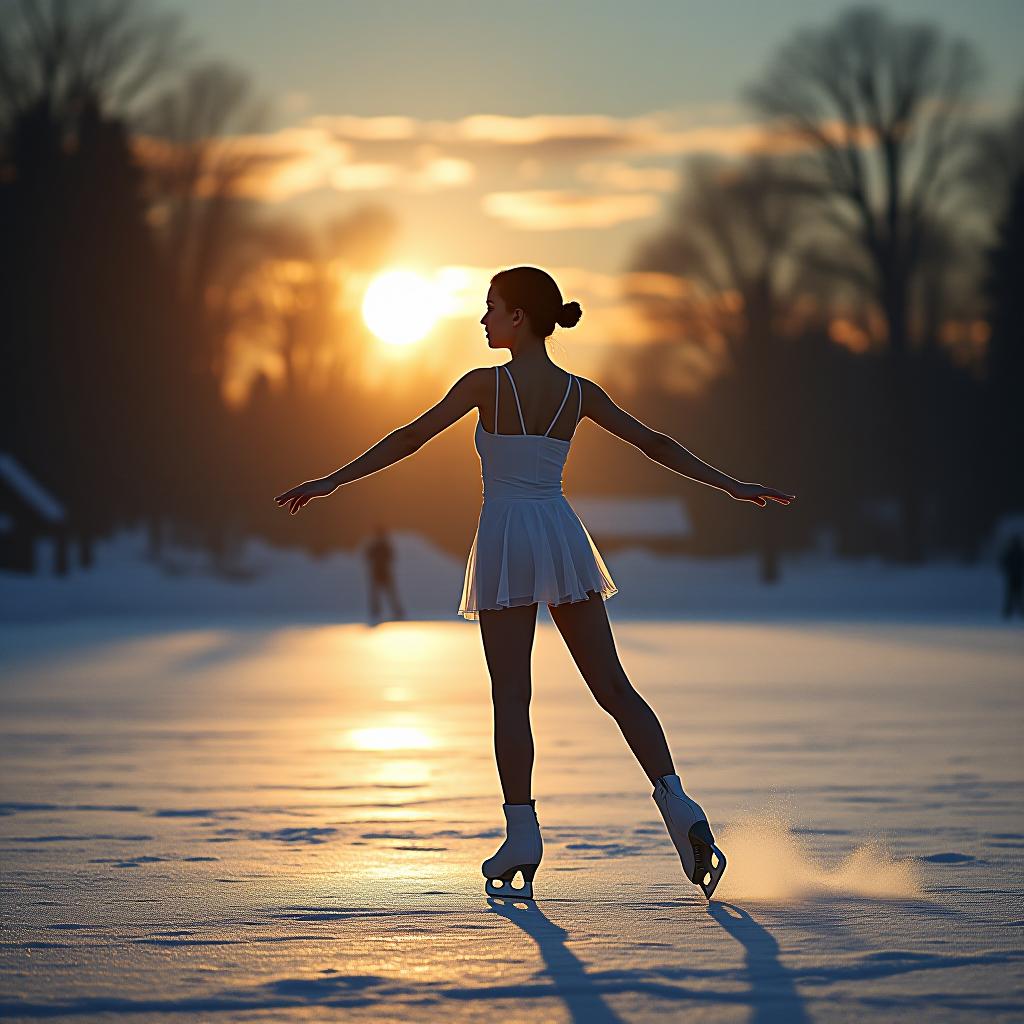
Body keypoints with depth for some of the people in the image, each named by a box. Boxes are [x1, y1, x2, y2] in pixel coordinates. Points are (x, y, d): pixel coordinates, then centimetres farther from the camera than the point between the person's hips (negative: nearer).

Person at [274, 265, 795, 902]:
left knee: (511, 698, -1)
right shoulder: (578, 393, 7)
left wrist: (331, 482, 0)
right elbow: (655, 445, 12)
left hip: (506, 541, -4)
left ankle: (522, 839, -4)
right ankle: (678, 805, -7)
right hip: (562, 535, 4)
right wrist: (733, 486, 21)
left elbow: (411, 438, -5)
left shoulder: (486, 385, -5)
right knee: (614, 686, 5)